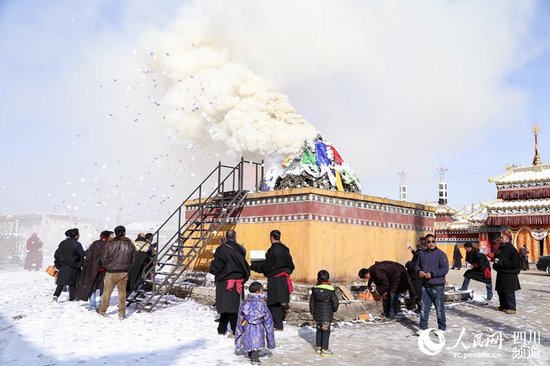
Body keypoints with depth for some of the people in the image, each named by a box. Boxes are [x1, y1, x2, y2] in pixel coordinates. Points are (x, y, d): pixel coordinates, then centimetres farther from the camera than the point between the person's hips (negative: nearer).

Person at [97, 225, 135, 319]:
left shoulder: (110, 244, -11)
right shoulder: (130, 244, -4)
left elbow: (104, 258, -5)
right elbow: (133, 259, 3)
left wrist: (107, 266, 14)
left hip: (111, 272, -1)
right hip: (124, 272, 2)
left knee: (107, 292, 14)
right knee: (122, 292, 10)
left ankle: (102, 310, 27)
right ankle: (122, 313, 13)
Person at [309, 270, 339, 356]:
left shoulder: (315, 290, -4)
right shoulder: (331, 291, -15)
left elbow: (311, 303, 3)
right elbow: (335, 303, -10)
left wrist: (312, 312, 17)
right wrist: (334, 309, 10)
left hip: (317, 316, 4)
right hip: (327, 316, -4)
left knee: (319, 331, 18)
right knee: (326, 332, 4)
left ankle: (318, 347, 26)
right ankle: (325, 349, 6)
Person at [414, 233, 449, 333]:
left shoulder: (441, 254, -8)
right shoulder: (422, 254, 7)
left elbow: (445, 269, -13)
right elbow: (417, 265, 18)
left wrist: (432, 274, -18)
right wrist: (419, 271, -4)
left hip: (437, 286, -5)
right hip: (425, 285, 5)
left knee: (440, 308, 6)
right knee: (424, 308, 10)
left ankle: (442, 328, 20)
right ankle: (423, 327, 19)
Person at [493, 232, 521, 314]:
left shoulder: (511, 249, -13)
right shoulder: (501, 248, 13)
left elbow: (515, 262, -21)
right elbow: (496, 257, 27)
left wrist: (501, 262, -22)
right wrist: (495, 264, 5)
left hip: (509, 274, -9)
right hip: (501, 273, 9)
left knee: (509, 292, -5)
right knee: (500, 291, 14)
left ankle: (511, 308, 2)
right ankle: (503, 306, 26)